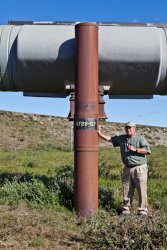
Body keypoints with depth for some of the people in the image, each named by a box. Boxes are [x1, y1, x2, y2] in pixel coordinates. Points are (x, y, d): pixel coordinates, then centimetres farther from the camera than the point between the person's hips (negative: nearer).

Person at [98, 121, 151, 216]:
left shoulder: (140, 138, -4)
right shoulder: (122, 138, 12)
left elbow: (147, 150, -12)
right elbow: (110, 139, 22)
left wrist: (135, 149, -17)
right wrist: (100, 134, 16)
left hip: (139, 168, -5)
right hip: (127, 169, 5)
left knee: (142, 190, -2)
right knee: (127, 191, 8)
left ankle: (142, 210, 6)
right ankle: (126, 209, 18)